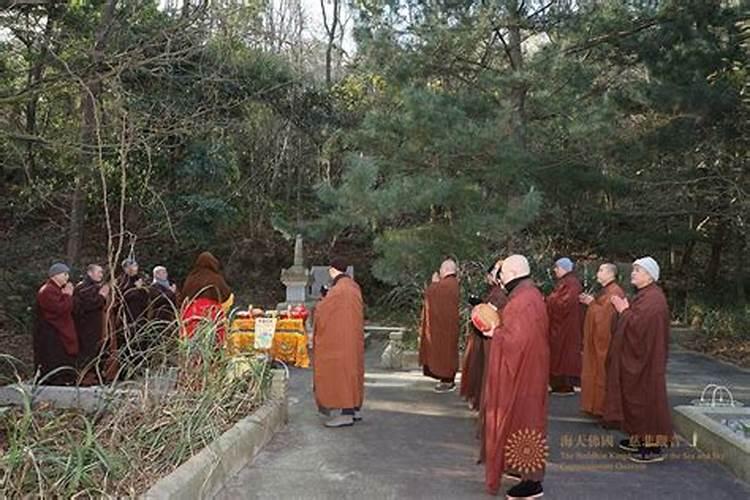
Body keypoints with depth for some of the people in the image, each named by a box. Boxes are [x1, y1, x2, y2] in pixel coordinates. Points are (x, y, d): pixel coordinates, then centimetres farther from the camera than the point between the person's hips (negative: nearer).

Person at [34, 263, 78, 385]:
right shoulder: (48, 291, -15)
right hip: (50, 337, -11)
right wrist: (68, 296, -13)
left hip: (60, 335, 11)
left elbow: (68, 309, 16)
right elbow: (60, 308, -26)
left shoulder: (58, 289, 19)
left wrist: (67, 295, 1)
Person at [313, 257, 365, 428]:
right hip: (352, 336, 9)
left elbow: (322, 310, -11)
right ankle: (354, 409, 22)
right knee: (351, 370, 14)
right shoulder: (353, 285, 8)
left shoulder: (339, 289, -19)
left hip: (340, 338, -9)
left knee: (341, 371, -5)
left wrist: (318, 306, 10)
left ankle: (346, 414, -3)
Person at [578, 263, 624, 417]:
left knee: (603, 373, -3)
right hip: (597, 338, 10)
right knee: (596, 371, 14)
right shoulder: (605, 290, 14)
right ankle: (596, 405, 21)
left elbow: (605, 313, -23)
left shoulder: (614, 292, -17)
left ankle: (604, 407, 4)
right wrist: (589, 301, 4)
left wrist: (592, 303, -16)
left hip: (606, 339, -10)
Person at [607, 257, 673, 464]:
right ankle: (639, 439, 23)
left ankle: (654, 447, 1)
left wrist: (624, 310, -14)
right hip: (637, 357, 11)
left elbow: (639, 324, -27)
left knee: (646, 397, -5)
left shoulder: (653, 298, -19)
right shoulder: (644, 295, 13)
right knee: (636, 396, 14)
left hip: (646, 360, -10)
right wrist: (625, 309, 5)